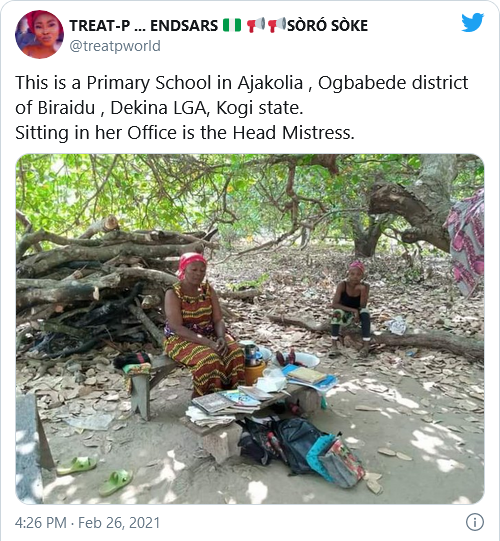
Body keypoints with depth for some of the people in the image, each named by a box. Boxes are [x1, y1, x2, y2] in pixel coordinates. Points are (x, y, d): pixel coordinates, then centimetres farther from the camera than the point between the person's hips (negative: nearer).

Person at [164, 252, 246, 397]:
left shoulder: (208, 289, 3)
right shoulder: (173, 293, -13)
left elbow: (218, 320, 0)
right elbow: (177, 328, -21)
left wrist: (221, 338, -23)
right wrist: (208, 343, -29)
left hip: (209, 335, 5)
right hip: (182, 339, -5)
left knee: (236, 352, -22)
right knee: (209, 358, -33)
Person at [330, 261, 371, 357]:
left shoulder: (365, 286, -15)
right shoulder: (342, 284, -21)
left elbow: (363, 306, -21)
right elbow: (334, 304, -27)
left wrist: (363, 290, -35)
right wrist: (353, 310, -32)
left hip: (357, 315, 1)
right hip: (344, 316, -1)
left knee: (365, 312, -30)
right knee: (337, 312, -33)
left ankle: (366, 345, -21)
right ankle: (334, 345, -25)